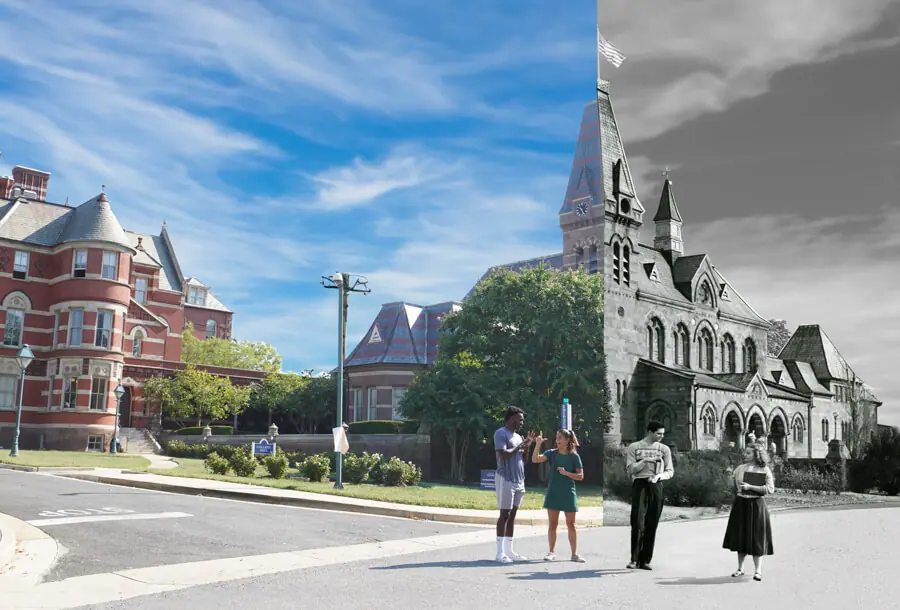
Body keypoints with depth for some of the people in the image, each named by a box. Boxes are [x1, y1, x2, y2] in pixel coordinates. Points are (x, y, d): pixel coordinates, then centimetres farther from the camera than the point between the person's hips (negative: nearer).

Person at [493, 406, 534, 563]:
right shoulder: (501, 433, -9)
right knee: (504, 514, -6)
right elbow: (503, 455, -21)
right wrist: (519, 446, -11)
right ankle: (500, 552, -2)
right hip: (506, 480, -8)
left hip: (519, 481, 8)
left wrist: (527, 446, 4)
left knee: (512, 515, 9)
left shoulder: (518, 436, 16)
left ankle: (509, 550, 14)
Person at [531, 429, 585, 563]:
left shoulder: (574, 456, -3)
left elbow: (580, 476, -4)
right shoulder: (552, 453, 0)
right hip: (553, 493, 1)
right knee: (552, 524, 6)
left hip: (568, 494, -1)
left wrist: (566, 473, -17)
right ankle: (552, 552, 14)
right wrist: (538, 444, -23)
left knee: (571, 525, 6)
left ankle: (574, 553, 12)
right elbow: (535, 459, -14)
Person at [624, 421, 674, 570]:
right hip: (640, 484, -2)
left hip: (656, 486, 3)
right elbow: (630, 470, 1)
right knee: (637, 523, -12)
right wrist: (644, 461, -13)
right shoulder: (634, 447, 6)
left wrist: (659, 476, -11)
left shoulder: (664, 449, 12)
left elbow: (670, 471, 8)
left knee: (651, 525, 2)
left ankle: (645, 560, 9)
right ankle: (634, 559, -8)